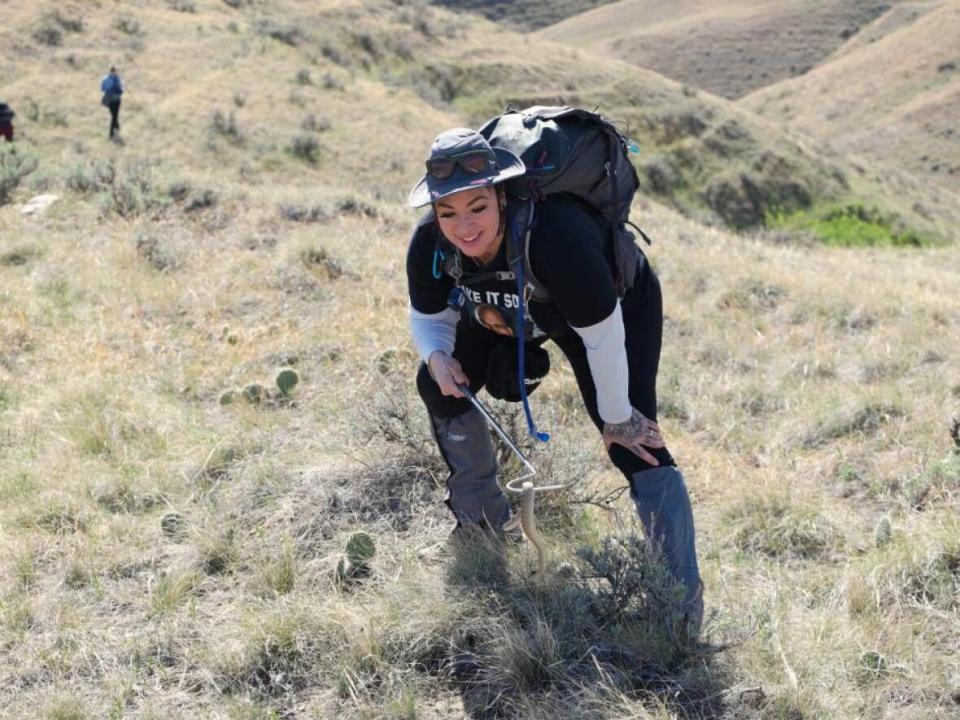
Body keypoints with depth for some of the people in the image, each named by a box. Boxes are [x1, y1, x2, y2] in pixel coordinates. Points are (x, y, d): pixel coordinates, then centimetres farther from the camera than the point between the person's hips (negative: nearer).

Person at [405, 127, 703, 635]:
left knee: (634, 443, -18)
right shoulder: (430, 246, -27)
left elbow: (602, 337, -33)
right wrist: (437, 356, -30)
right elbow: (429, 316, -6)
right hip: (511, 309, 6)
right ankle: (481, 520, 24)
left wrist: (616, 418, -20)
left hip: (621, 305, -6)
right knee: (438, 387, 3)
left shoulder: (555, 235, -45)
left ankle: (683, 598, -12)